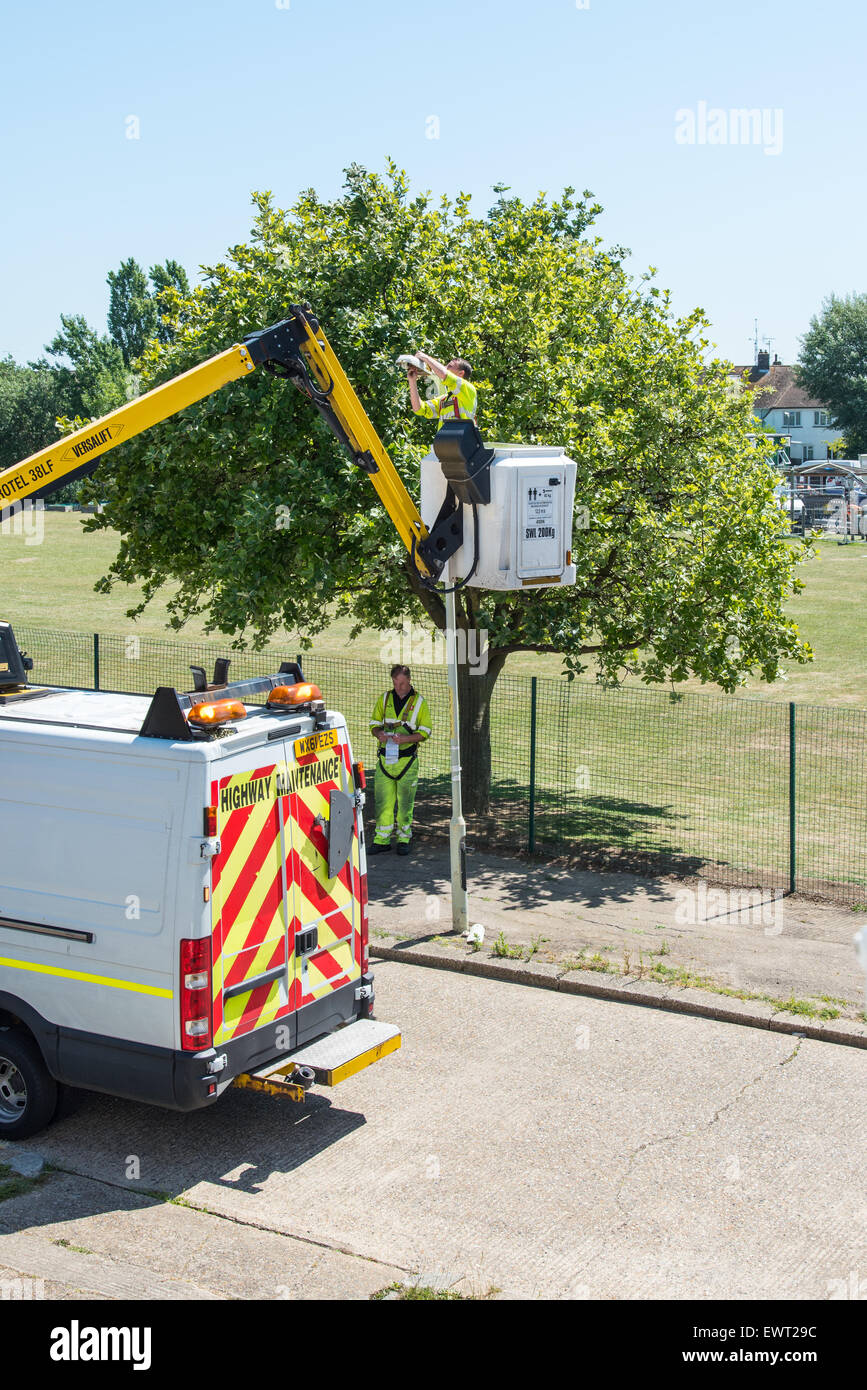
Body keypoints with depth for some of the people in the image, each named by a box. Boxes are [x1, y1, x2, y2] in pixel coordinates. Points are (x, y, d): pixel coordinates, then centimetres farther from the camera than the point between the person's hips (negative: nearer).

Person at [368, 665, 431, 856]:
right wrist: (380, 734, -9)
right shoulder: (385, 699, 11)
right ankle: (382, 840, 7)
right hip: (385, 758, 2)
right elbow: (374, 724, 14)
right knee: (383, 800, 0)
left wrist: (406, 738, -17)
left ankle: (404, 840, 12)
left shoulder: (419, 702, 3)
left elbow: (425, 731, 0)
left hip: (407, 759, -2)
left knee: (405, 802, 2)